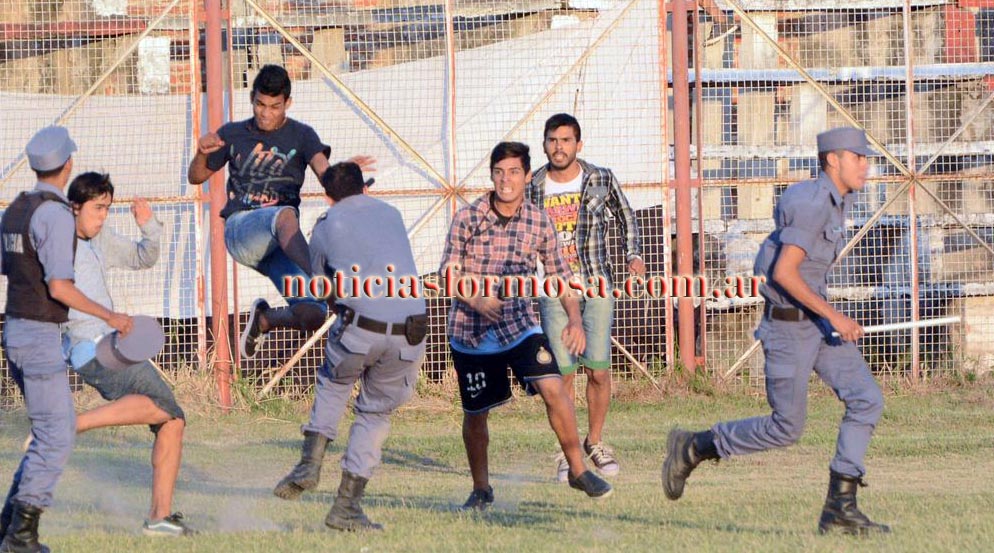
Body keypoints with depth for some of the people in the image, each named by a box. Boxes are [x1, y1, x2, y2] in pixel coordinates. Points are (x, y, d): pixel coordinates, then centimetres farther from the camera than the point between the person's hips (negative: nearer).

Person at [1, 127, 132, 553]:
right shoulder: (56, 214, -18)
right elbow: (59, 287, -24)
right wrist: (109, 316, -15)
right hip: (40, 337, -9)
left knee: (53, 430, 16)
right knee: (57, 436, -7)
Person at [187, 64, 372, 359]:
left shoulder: (301, 135, 8)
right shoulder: (232, 135, 12)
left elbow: (325, 173, -9)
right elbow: (196, 177, 19)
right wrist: (201, 154, -5)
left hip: (281, 242, 2)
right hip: (240, 230, -2)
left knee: (312, 316, -17)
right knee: (285, 213, -38)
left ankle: (264, 318, 16)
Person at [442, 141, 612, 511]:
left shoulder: (539, 223, 0)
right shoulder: (467, 218, -6)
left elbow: (558, 274, 9)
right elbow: (449, 272, -6)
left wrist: (574, 318, -3)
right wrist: (476, 301, -24)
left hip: (520, 327, 1)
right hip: (471, 331, 0)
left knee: (553, 389, -18)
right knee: (475, 414, 7)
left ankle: (577, 470, -3)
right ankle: (481, 489, 28)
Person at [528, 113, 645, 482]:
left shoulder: (601, 180, 2)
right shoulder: (532, 188, 2)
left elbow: (625, 217, 17)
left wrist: (633, 255, 5)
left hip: (596, 288, 0)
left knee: (599, 370, -5)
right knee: (563, 372, -6)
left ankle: (595, 442, 15)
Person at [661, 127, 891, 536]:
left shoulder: (837, 199, 10)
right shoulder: (812, 205, -21)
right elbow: (783, 272, -28)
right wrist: (833, 316, -27)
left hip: (818, 320, 9)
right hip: (787, 326, -9)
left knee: (866, 401, -5)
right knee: (787, 428, -2)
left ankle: (839, 508, -4)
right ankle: (692, 449, 16)